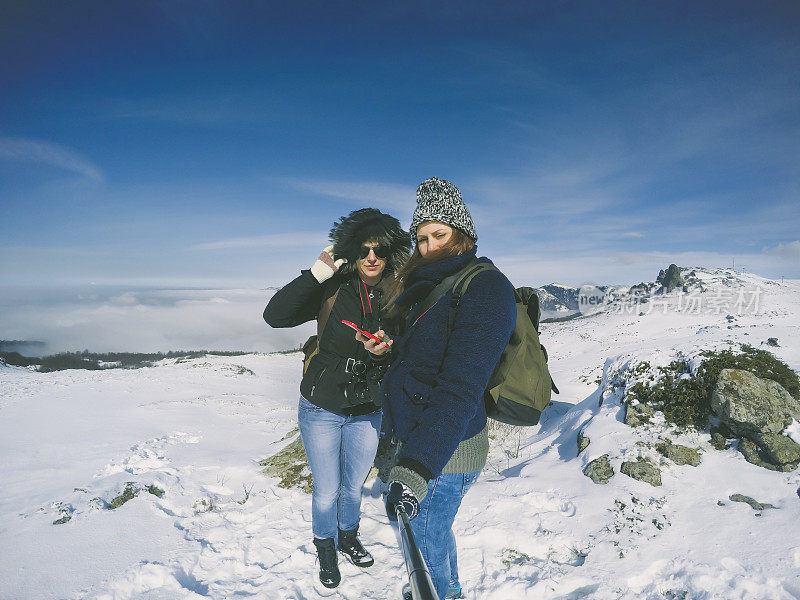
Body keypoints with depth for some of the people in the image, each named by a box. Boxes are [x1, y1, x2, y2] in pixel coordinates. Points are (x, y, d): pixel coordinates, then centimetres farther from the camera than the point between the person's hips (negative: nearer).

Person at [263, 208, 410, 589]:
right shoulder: (332, 290, -16)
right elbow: (274, 315, -27)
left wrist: (386, 349, -22)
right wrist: (317, 272, -31)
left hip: (367, 412, 3)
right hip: (321, 410, -2)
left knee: (354, 486, 23)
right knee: (326, 491, 14)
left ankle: (348, 537, 51)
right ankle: (325, 550, 42)